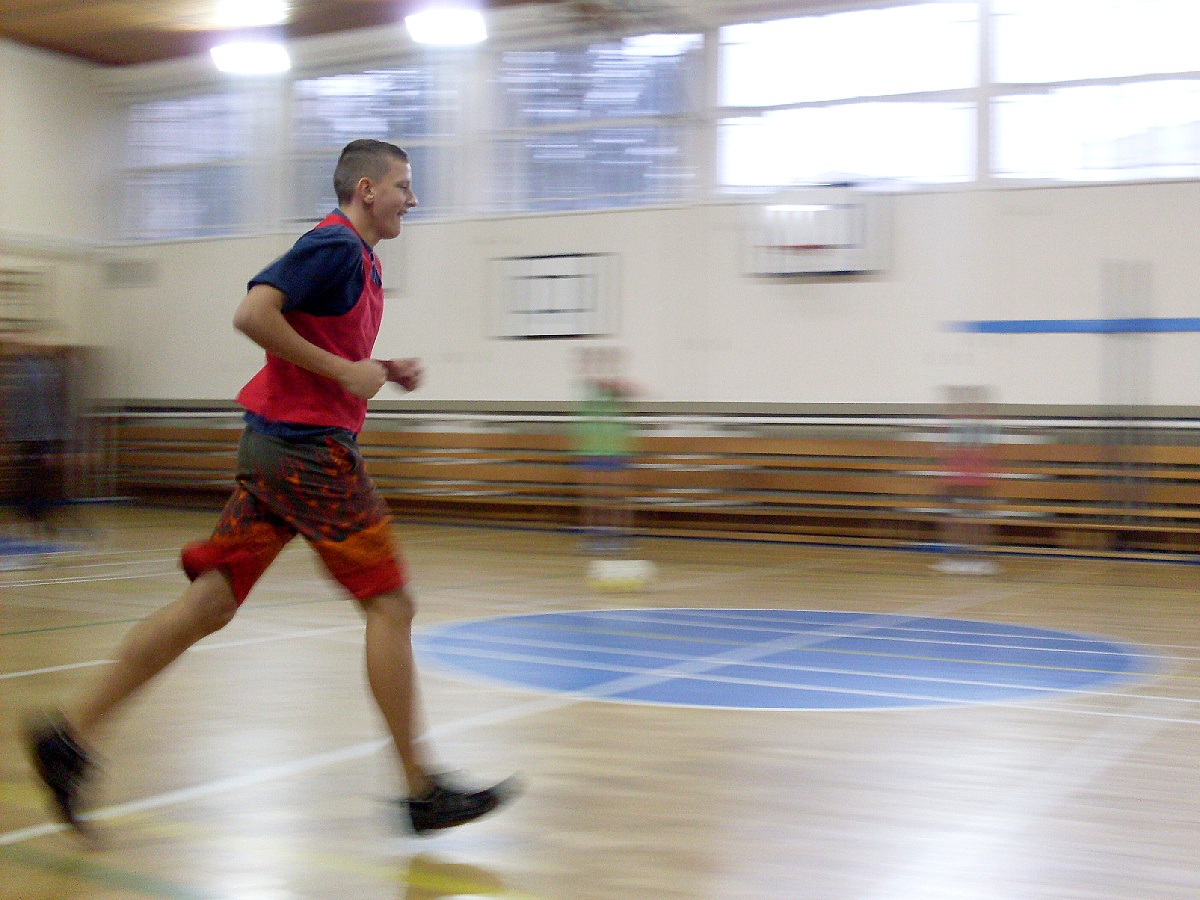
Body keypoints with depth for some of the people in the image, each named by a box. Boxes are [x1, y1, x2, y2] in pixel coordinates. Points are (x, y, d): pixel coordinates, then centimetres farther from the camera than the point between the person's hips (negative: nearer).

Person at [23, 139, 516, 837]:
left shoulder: (358, 258, 20)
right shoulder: (337, 246, -11)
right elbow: (253, 314, -21)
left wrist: (383, 372, 13)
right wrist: (345, 372, -18)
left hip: (279, 443, 10)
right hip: (309, 444, -10)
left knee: (212, 603, 6)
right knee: (390, 604, -5)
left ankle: (73, 733, 8)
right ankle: (422, 791, 2)